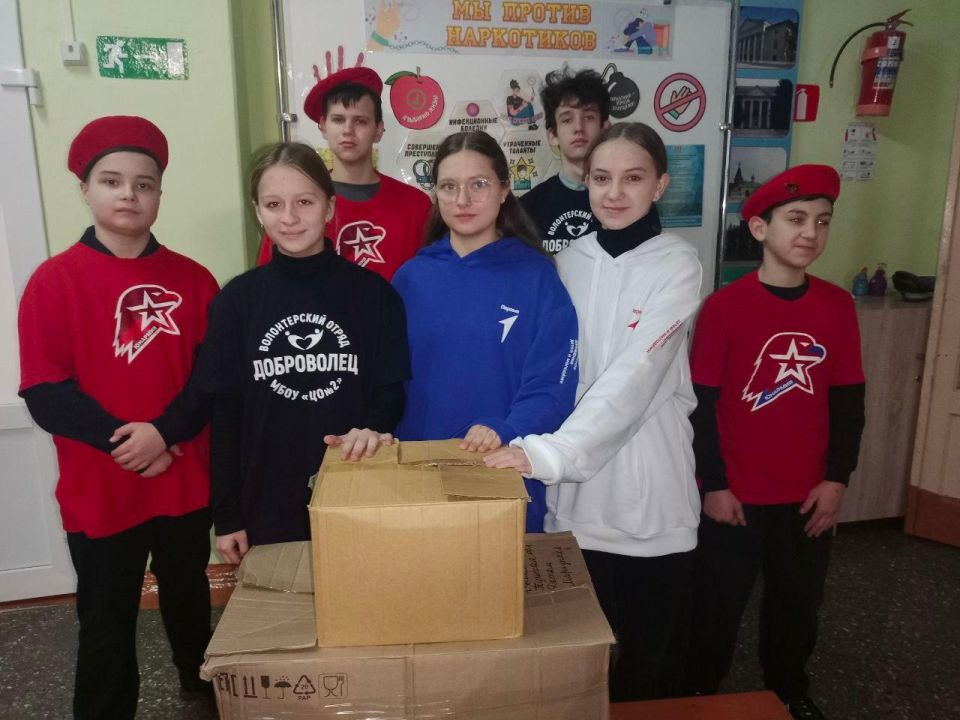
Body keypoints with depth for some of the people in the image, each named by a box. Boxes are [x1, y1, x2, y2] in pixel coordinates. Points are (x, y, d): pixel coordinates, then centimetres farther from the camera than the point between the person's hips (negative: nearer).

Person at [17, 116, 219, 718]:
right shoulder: (55, 280, -7)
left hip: (187, 483, 3)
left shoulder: (191, 279, 1)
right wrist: (124, 442, -19)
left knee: (190, 602, 22)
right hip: (100, 491, -3)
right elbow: (45, 395, -11)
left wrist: (165, 434, -17)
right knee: (107, 625, 11)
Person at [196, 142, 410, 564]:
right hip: (266, 504, 1)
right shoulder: (236, 300, -1)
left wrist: (374, 429, -23)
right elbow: (224, 411, 0)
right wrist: (226, 515, 1)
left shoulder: (373, 293, -4)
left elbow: (391, 389, -1)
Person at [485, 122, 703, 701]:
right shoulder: (569, 263, 6)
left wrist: (554, 451, -30)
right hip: (574, 486, 3)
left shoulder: (678, 264, -8)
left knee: (652, 650, 11)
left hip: (648, 486, -3)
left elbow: (635, 375, -21)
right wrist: (533, 447, 3)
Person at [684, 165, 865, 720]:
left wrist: (837, 479, 1)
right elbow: (702, 404, -10)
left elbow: (849, 401, 5)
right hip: (736, 495, -4)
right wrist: (714, 485, -10)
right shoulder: (725, 306, -13)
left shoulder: (838, 306, -1)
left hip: (809, 496, 4)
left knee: (799, 605, 22)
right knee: (718, 607, 12)